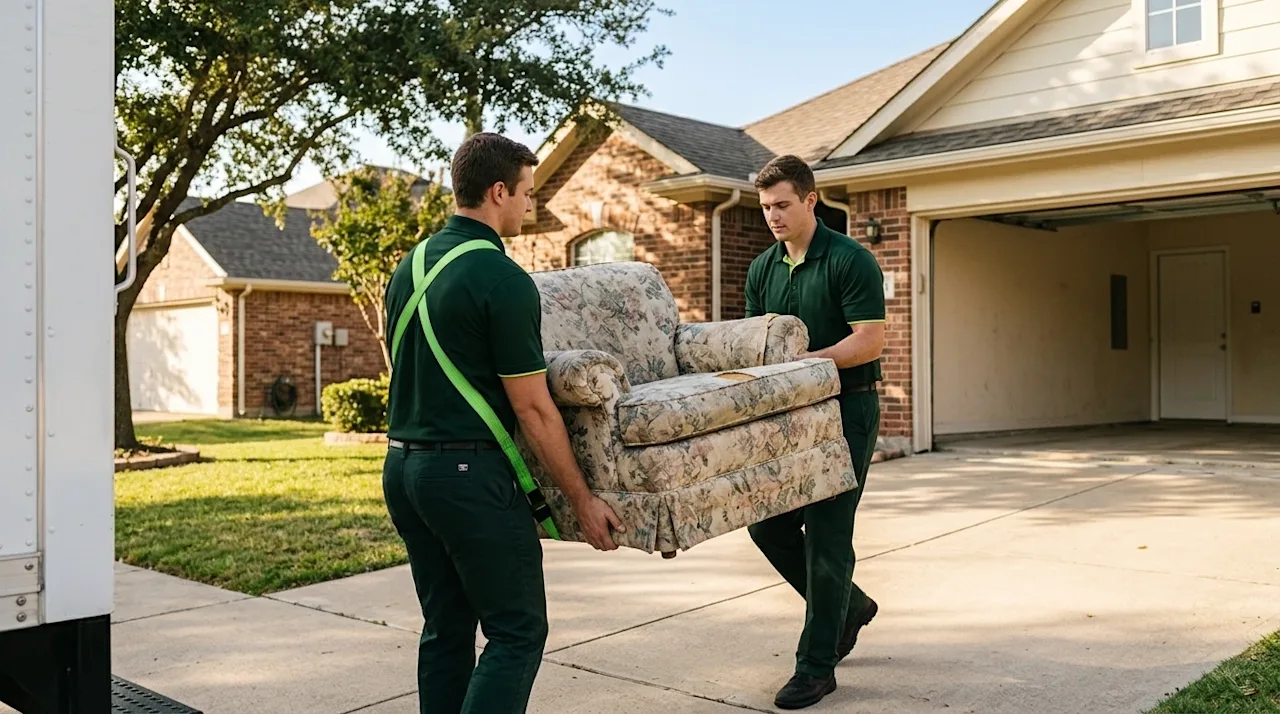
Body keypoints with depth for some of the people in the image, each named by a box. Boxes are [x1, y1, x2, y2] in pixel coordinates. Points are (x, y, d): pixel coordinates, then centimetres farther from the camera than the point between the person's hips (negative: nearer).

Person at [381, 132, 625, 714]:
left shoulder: (409, 266, 10)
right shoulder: (503, 279, -15)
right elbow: (533, 409, -14)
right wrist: (582, 500, -6)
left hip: (402, 466, 9)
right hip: (468, 473, -8)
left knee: (446, 629, 16)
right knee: (517, 631, 2)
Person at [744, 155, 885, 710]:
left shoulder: (850, 261, -11)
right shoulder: (763, 268, 9)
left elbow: (870, 340, -17)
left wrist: (803, 361, -23)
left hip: (846, 411, -7)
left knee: (826, 534, -5)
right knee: (768, 525, 7)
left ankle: (816, 666, 7)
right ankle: (849, 606, 30)